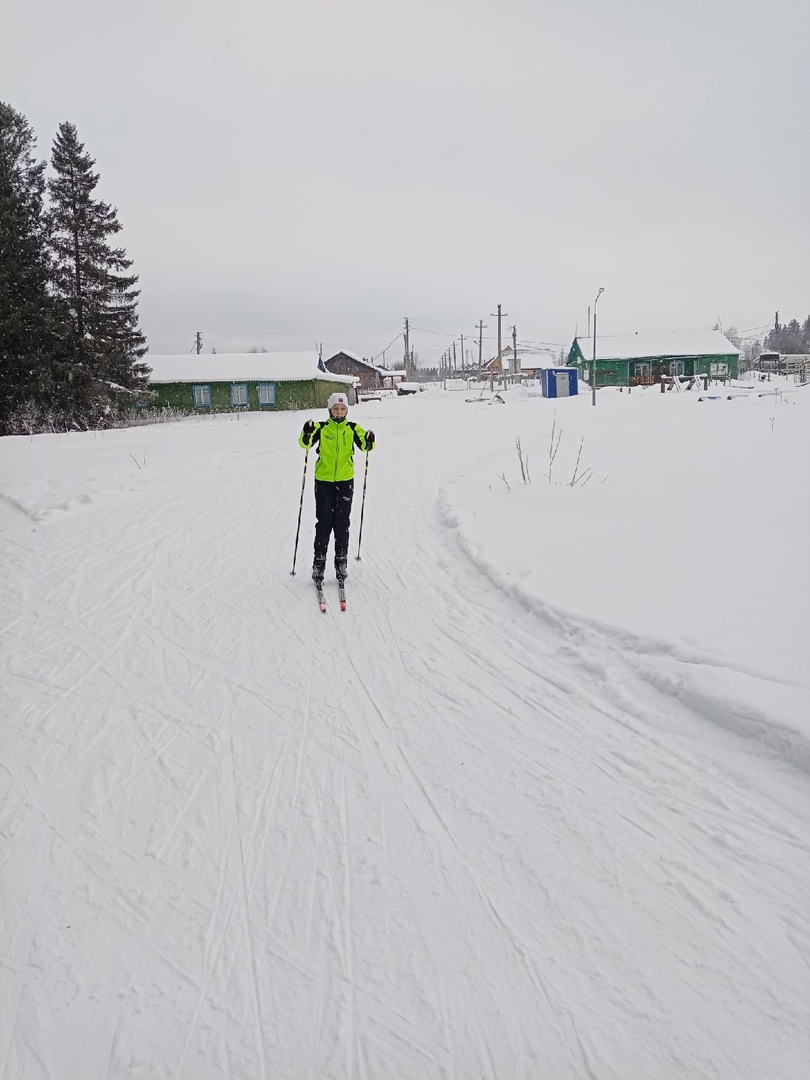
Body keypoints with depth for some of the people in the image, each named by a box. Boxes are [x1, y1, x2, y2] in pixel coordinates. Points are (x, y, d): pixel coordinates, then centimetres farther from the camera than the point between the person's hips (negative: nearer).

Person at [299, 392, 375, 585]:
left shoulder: (352, 428, 2)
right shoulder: (321, 428, -1)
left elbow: (364, 446, -7)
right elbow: (305, 443, -10)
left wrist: (369, 441, -28)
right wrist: (307, 433, -30)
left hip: (345, 481, 1)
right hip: (323, 480, -1)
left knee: (342, 524, 5)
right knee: (323, 523, 1)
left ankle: (341, 564, 15)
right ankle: (318, 564, 8)